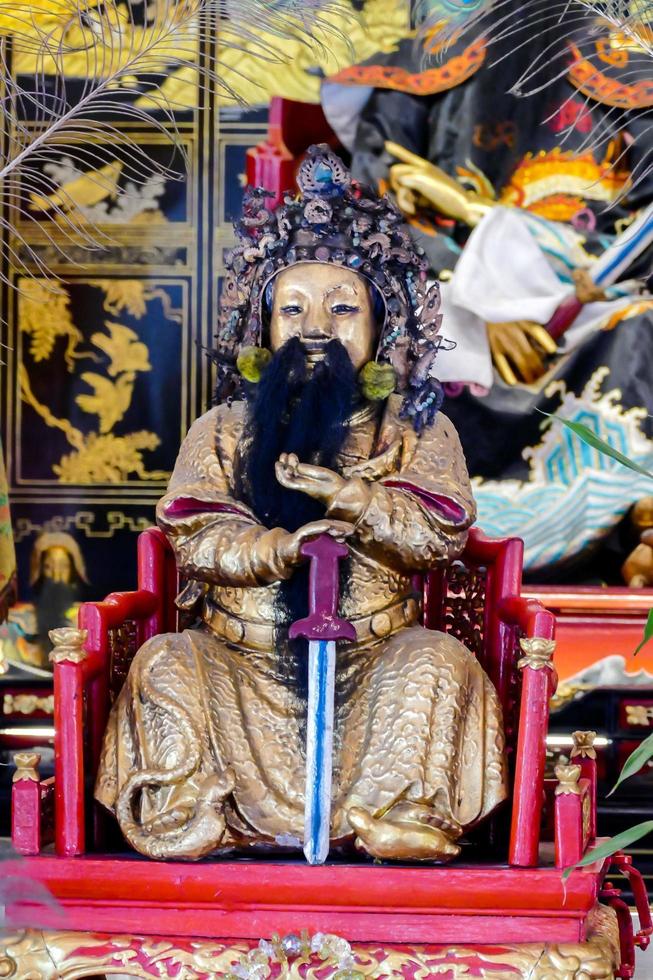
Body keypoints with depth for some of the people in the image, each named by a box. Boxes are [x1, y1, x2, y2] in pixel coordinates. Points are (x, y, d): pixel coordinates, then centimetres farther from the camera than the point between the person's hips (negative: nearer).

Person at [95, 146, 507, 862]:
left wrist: (349, 494, -22)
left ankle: (400, 822, -25)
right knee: (168, 664, -24)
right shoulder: (223, 430, 11)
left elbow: (441, 533, -7)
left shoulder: (417, 430, 9)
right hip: (244, 659, 1)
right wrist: (278, 547, -22)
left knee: (436, 662, -29)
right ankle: (187, 820, -18)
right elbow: (194, 536, -3)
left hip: (373, 657, -1)